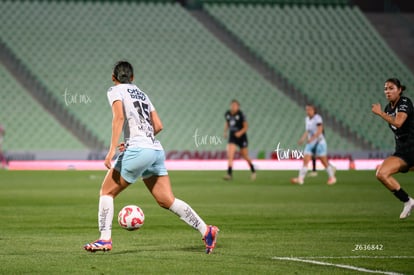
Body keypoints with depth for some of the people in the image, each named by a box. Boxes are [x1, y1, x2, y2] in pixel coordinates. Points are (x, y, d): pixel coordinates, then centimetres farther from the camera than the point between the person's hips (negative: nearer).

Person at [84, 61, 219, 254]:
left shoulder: (116, 91, 4)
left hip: (138, 150, -7)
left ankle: (105, 239, -4)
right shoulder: (141, 93, 24)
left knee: (107, 192, 5)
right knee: (167, 201, 7)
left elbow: (119, 117, -14)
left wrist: (112, 149, -20)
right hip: (156, 151, 7)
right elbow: (158, 126, 20)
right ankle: (206, 231, -2)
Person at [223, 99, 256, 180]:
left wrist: (240, 132, -26)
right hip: (232, 137, 3)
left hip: (241, 137, -3)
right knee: (230, 155, -16)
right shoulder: (227, 114, -1)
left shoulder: (240, 114, -14)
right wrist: (225, 132, 6)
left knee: (245, 156, 11)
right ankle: (229, 174, -18)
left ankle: (253, 171, 35)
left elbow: (246, 126, -10)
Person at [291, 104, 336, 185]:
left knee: (324, 161, -1)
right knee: (305, 160, -7)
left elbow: (319, 130, -21)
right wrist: (302, 139, 6)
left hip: (319, 142, -6)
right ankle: (300, 179, -14)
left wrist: (312, 138, -30)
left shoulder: (317, 118, -11)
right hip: (310, 143, 6)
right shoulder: (307, 119, 11)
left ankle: (332, 177, 15)